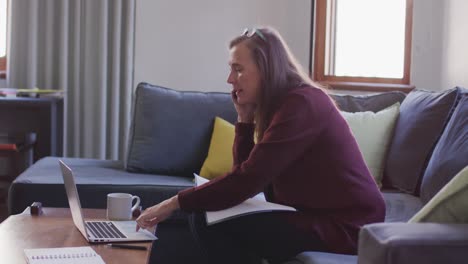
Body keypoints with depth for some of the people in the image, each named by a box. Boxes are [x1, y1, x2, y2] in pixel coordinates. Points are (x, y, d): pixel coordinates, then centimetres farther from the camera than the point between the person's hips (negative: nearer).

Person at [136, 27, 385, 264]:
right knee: (205, 213, 7)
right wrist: (244, 117, 0)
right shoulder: (281, 103, 12)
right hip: (318, 215, 10)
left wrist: (175, 203, -18)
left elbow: (247, 181, -23)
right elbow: (250, 176, 8)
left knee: (209, 222, -15)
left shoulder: (300, 104, -18)